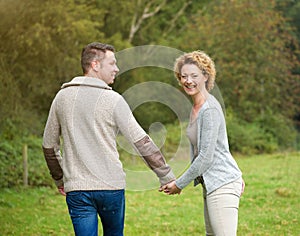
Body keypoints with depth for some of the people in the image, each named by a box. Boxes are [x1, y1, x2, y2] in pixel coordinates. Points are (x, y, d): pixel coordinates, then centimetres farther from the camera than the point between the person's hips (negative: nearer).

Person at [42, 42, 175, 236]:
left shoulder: (62, 97, 6)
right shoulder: (113, 100, -7)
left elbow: (49, 145, 13)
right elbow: (141, 142, -8)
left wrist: (59, 179, 27)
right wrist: (166, 175, -1)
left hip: (76, 189, 2)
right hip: (111, 186, -2)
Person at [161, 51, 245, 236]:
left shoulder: (209, 110, -16)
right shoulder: (196, 108, 14)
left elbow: (206, 156, -18)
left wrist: (179, 184, -10)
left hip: (222, 184, -10)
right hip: (212, 184, 10)